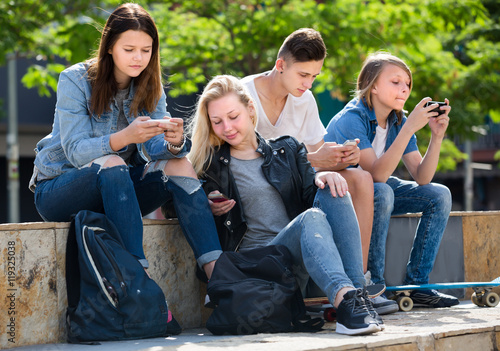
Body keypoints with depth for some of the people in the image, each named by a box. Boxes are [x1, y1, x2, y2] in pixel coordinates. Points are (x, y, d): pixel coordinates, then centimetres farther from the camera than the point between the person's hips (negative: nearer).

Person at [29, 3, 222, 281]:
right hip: (58, 190, -5)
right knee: (111, 163, -35)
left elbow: (155, 146, -12)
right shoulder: (75, 81, -13)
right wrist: (124, 138, -42)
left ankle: (218, 276, -32)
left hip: (114, 190, 5)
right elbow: (76, 152, -24)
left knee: (179, 164, -19)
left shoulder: (150, 88, 2)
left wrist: (174, 142, -37)